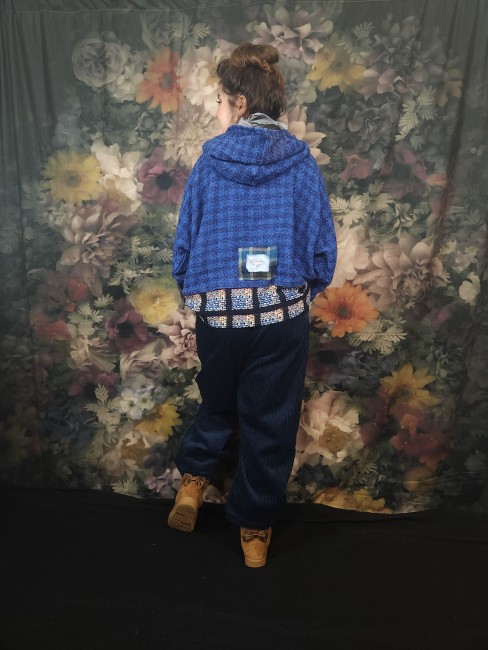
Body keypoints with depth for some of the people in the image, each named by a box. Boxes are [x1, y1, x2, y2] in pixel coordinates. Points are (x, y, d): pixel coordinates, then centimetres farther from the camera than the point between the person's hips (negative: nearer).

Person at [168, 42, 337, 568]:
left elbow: (185, 239, 2)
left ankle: (193, 478, 20)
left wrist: (192, 291, 17)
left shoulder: (209, 160, -2)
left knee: (217, 404, 28)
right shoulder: (301, 163, -1)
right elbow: (322, 245, 0)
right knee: (270, 422, 14)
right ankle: (255, 530, 27)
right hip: (283, 312, 0)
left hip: (217, 312, 0)